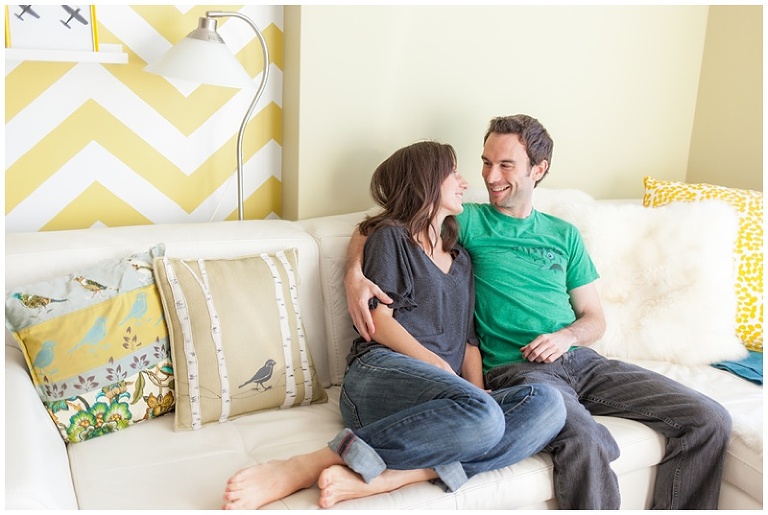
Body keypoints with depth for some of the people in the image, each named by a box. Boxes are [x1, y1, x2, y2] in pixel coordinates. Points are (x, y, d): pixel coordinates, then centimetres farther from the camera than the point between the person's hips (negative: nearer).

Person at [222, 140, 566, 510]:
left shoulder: (461, 260, 32)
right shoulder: (391, 237, 14)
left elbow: (469, 340, 22)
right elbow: (379, 321, 1)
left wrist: (479, 393, 3)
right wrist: (437, 365, -11)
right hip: (383, 371, -6)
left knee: (547, 404, -23)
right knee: (482, 415, -37)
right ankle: (303, 468, -35)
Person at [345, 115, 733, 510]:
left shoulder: (563, 235, 18)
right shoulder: (469, 222, 6)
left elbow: (594, 318, 19)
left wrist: (567, 336, -5)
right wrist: (354, 274, -20)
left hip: (579, 359, 5)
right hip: (514, 368, -5)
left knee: (710, 420, -8)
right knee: (583, 440, -37)